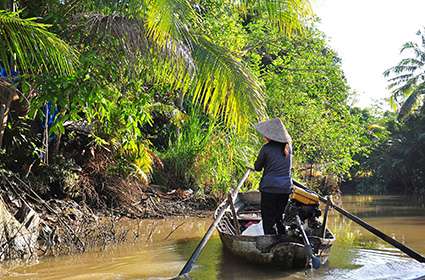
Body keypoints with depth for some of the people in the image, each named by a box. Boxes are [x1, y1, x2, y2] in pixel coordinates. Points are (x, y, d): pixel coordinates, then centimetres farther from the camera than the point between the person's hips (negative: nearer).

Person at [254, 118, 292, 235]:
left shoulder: (267, 148, -11)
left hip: (269, 188, -6)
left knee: (268, 221, 2)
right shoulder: (288, 146, 4)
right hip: (285, 188, 6)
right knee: (279, 218, 19)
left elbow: (257, 167, 0)